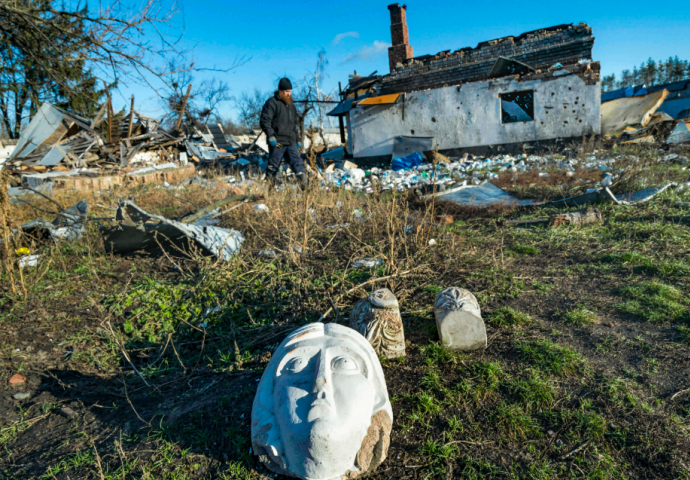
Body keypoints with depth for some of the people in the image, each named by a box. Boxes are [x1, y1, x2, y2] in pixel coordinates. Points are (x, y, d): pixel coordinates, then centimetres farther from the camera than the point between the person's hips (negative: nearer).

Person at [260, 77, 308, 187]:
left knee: (298, 162, -6)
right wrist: (271, 136, -21)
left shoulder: (291, 105, 21)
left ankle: (306, 185, -12)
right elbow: (264, 121, -12)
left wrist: (298, 140, 24)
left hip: (291, 142, 6)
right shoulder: (272, 103, -4)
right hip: (277, 143, -6)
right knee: (273, 166, 1)